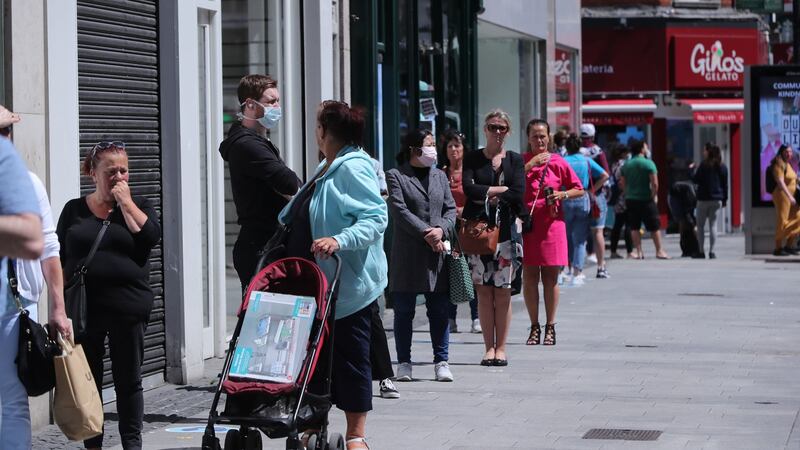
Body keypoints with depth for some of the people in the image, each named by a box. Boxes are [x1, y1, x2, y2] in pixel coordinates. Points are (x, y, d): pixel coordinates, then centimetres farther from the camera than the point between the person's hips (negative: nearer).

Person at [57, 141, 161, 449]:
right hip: (83, 308, 1)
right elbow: (59, 260, 8)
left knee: (128, 380, 4)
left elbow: (150, 237, -11)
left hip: (128, 308, -1)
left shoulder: (137, 206, 8)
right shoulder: (74, 210, 8)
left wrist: (126, 203, -8)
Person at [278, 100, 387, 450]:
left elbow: (376, 218, -22)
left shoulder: (354, 168, -14)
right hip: (319, 282, 9)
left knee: (350, 356, -2)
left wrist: (339, 241, -32)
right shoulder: (326, 168, 15)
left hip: (348, 286, -9)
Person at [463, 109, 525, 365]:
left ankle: (501, 348, 5)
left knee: (503, 292, -1)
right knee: (484, 291, -1)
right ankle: (489, 347, 5)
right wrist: (502, 189, -9)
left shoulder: (515, 160, 9)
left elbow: (518, 195, -5)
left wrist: (487, 196, -8)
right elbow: (468, 188, -9)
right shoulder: (472, 159, 8)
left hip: (506, 230, 0)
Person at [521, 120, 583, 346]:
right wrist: (530, 165, -14)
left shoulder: (558, 163, 5)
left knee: (551, 277, 1)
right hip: (527, 224, 0)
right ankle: (534, 327, 9)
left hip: (552, 224, 0)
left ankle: (550, 327, 9)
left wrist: (563, 195, -8)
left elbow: (579, 190, 10)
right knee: (529, 276, 1)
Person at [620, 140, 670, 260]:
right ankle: (659, 251, 6)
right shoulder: (648, 163, -10)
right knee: (655, 226, 4)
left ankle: (639, 252, 5)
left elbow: (622, 183, 8)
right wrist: (654, 196, -4)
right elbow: (654, 183, -16)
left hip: (630, 199, 4)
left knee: (634, 227, 8)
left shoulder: (626, 165, 6)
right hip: (645, 199, -4)